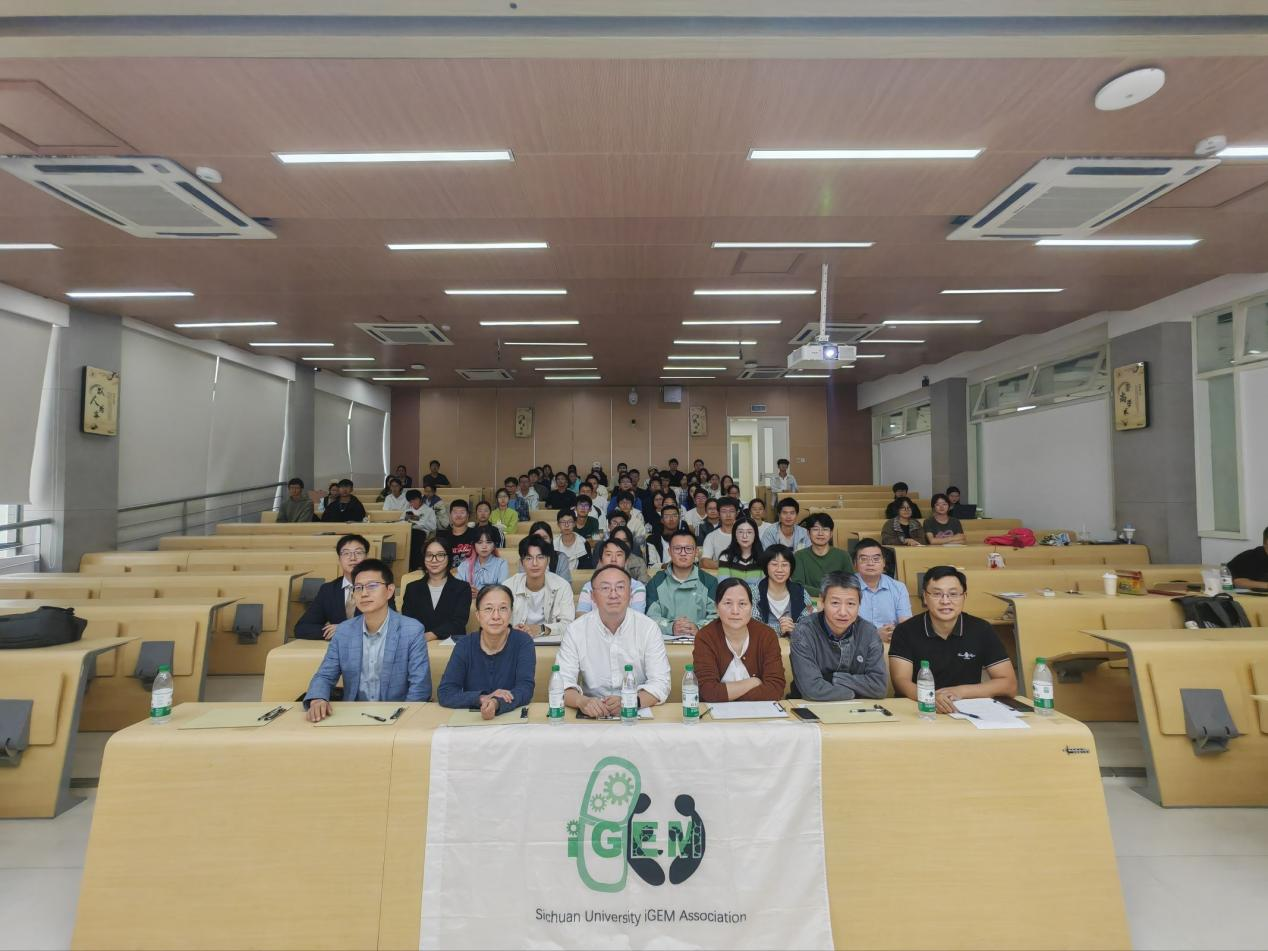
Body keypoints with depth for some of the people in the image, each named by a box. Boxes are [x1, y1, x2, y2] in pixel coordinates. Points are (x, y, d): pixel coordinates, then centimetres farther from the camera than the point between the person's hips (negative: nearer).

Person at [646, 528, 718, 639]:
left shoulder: (709, 581, 11)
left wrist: (699, 628, -19)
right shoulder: (657, 582, 10)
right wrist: (670, 627, -19)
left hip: (700, 639, 0)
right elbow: (650, 616, -1)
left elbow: (716, 615, 0)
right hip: (666, 640, 0)